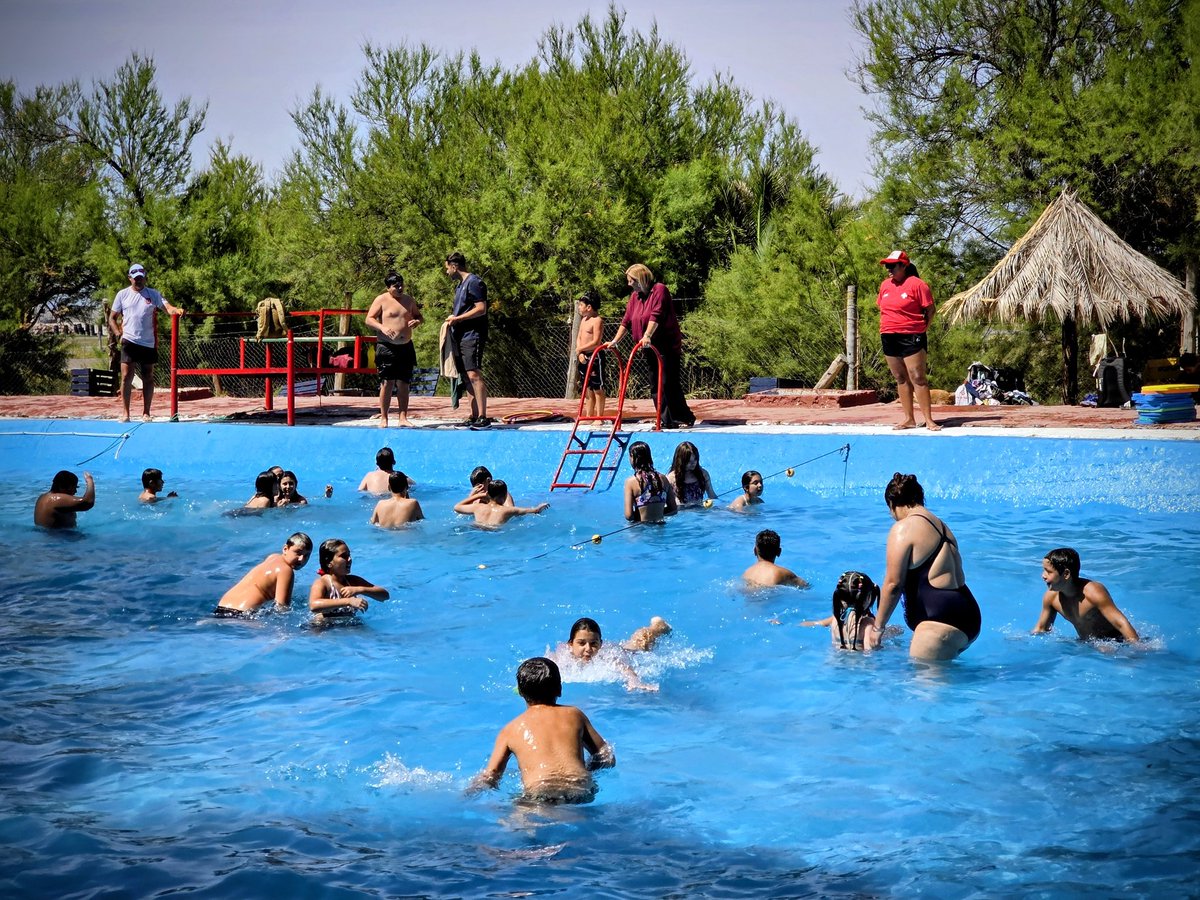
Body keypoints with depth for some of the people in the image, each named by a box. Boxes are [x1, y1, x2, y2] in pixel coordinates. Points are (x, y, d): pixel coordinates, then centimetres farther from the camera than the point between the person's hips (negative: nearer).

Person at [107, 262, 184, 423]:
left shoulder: (153, 294, 7)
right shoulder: (122, 294, 8)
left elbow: (167, 307, -7)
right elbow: (112, 318, 12)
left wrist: (176, 310, -30)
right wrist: (118, 334, -4)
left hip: (148, 343, 1)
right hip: (129, 341, -1)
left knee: (148, 378, 5)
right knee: (126, 376, -8)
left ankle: (146, 413, 12)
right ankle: (125, 413, -5)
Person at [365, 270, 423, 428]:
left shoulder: (408, 300, 12)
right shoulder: (381, 300, -2)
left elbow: (419, 316, 23)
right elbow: (369, 320, -6)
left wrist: (416, 321, -1)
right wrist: (382, 327, -24)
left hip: (406, 347, 4)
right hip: (387, 347, -4)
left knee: (404, 383, 4)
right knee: (387, 383, -6)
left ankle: (403, 418, 8)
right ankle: (383, 418, -1)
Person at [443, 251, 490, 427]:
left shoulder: (474, 282, -9)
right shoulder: (459, 285, 21)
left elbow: (481, 309, -16)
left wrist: (457, 318, -15)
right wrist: (453, 318, 10)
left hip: (472, 335, -10)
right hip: (460, 337, 10)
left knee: (474, 375, -16)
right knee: (468, 379, 9)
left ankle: (483, 417, -20)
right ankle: (474, 416, 12)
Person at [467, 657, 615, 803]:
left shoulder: (510, 730, 17)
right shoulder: (574, 715, 22)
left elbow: (488, 779, 10)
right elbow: (609, 759, 27)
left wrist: (469, 792, 29)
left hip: (540, 795, -3)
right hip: (583, 793, 3)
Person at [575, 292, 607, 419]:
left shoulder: (597, 321, -13)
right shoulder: (583, 320, 15)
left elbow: (596, 342, -20)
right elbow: (579, 338, 13)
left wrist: (580, 349, -12)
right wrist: (580, 354, -3)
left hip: (594, 357, -9)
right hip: (584, 358, 9)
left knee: (597, 388, -4)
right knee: (588, 389, 13)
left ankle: (599, 417, -1)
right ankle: (589, 416, 18)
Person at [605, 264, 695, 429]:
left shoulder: (659, 290, -10)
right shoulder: (635, 297, 13)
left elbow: (656, 316, -23)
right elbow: (626, 321, 13)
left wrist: (647, 336, -34)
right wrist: (615, 341, 3)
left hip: (667, 345, -8)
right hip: (649, 348, 8)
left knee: (669, 383, -11)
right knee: (655, 386, 5)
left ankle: (685, 418, -5)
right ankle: (668, 421, 8)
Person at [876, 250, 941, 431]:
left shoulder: (917, 284, -8)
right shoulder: (885, 285, 11)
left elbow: (930, 310, -5)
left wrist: (923, 329, -6)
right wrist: (885, 327, 12)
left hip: (911, 337, -7)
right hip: (889, 338, 7)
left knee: (917, 378, -9)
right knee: (901, 379, 9)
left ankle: (929, 420, -7)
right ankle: (909, 419, 14)